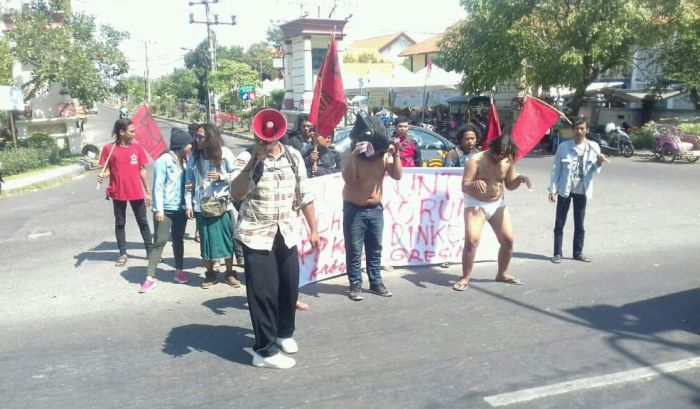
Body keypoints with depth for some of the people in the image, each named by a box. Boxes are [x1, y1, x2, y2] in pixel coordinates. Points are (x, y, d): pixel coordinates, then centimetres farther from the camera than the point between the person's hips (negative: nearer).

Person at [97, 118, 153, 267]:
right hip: (118, 193, -1)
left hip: (137, 193, 1)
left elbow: (142, 171, 6)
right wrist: (102, 176, -23)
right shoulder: (109, 148, -4)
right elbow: (107, 170, 1)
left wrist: (148, 191, 5)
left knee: (143, 222, 8)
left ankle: (150, 250, 16)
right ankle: (123, 254, 17)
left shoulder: (137, 147, 2)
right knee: (120, 223, 8)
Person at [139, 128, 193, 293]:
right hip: (165, 209, -6)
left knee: (178, 240, 15)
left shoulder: (184, 160, 8)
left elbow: (188, 183, 10)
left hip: (181, 208, 6)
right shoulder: (164, 160, -11)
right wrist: (159, 209, -17)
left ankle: (179, 271, 27)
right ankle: (150, 278, -1)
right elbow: (158, 187, -13)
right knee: (159, 242, -5)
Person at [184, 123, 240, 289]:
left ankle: (229, 273, 20)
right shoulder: (193, 157, 2)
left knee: (227, 238, 6)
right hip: (201, 206, 2)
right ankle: (210, 273, 22)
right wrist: (188, 205, 1)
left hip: (222, 205, -2)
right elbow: (190, 183, 5)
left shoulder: (224, 153, -6)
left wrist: (221, 176, -17)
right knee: (206, 240, 7)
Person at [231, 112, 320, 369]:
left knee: (290, 286, 13)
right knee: (263, 292, -1)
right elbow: (236, 195, -25)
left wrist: (314, 229, 9)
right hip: (256, 235, -4)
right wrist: (254, 162, -33)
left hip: (286, 233, 5)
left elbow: (304, 195, 9)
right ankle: (265, 350, 12)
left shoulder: (293, 156, 3)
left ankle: (284, 332, 38)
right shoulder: (246, 158, -10)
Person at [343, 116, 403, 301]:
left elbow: (397, 175, -9)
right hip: (354, 209, -4)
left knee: (375, 249, 12)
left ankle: (376, 282, 23)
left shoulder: (384, 155, 0)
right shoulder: (352, 155, -10)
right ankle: (355, 284, 11)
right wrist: (353, 156, -34)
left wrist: (395, 155, -20)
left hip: (375, 209, 4)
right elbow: (348, 179, -24)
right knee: (354, 250, 1)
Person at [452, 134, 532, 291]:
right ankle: (465, 278, -5)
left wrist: (519, 178, -14)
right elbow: (464, 186, -20)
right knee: (472, 240, -18)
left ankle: (502, 274, 27)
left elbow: (510, 185, 8)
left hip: (498, 203, 5)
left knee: (508, 240, 6)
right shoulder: (476, 160, -18)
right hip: (475, 204, -5)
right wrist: (475, 184, -42)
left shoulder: (508, 161, -3)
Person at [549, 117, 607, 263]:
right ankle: (557, 253, 10)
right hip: (565, 189, -2)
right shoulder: (564, 146, -5)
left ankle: (578, 252, 23)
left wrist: (599, 163, -17)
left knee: (579, 224, 11)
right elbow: (556, 169, -3)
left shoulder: (593, 147, 1)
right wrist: (552, 190, -6)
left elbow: (594, 170, 6)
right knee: (559, 223, 3)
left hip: (582, 190, 2)